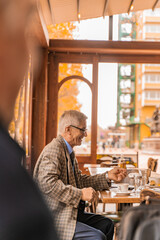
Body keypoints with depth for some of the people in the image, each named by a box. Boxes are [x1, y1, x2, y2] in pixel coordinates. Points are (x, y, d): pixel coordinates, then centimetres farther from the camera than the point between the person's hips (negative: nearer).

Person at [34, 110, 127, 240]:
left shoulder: (68, 151, 16)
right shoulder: (53, 150, -17)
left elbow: (79, 180, 18)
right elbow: (48, 183, -29)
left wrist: (107, 177, 8)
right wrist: (80, 194, -27)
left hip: (71, 212, 10)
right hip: (55, 218, -10)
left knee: (106, 224, 10)